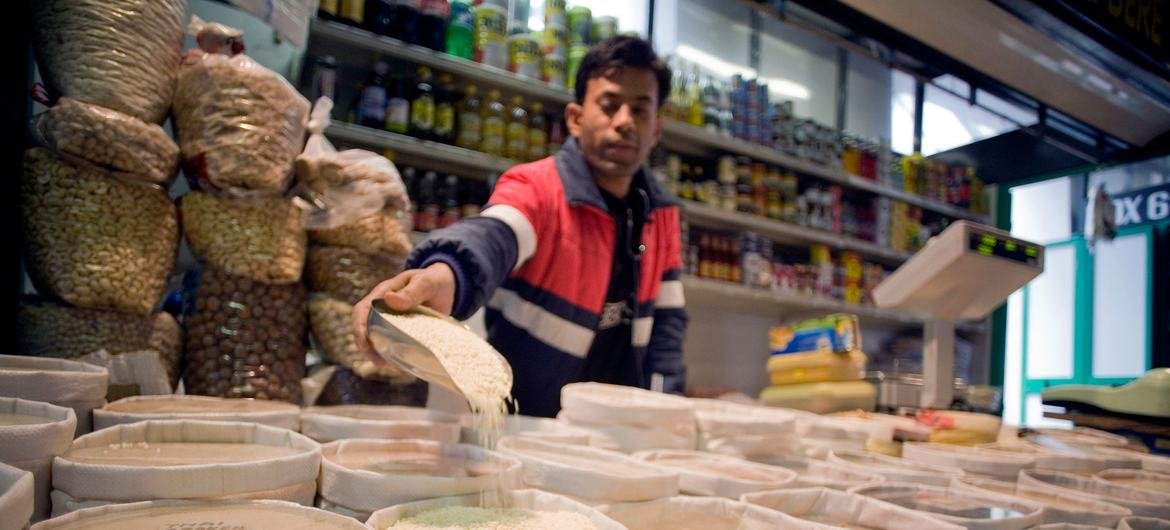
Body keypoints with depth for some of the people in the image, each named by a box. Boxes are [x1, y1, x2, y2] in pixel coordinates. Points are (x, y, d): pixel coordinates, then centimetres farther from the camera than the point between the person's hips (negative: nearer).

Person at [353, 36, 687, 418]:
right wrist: (446, 276, -57)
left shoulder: (661, 214, 2)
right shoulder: (534, 186, -14)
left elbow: (666, 320, 9)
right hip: (522, 423, -4)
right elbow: (491, 238, -36)